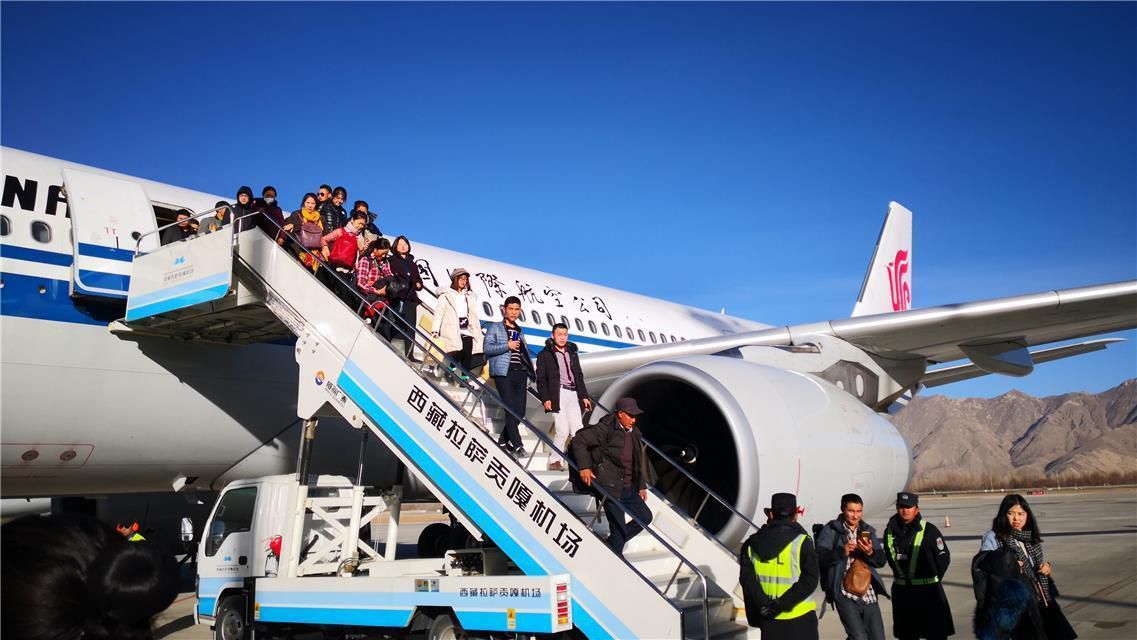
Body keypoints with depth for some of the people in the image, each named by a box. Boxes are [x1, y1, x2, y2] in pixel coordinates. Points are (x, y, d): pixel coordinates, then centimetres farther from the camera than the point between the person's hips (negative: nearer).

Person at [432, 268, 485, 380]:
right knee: (459, 353, -21)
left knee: (468, 356, -8)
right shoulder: (446, 295, 8)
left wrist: (478, 333, 14)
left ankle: (464, 379, -6)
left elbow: (473, 316, 21)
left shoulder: (470, 297, 23)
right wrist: (436, 331, -11)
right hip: (453, 332, -4)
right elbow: (439, 313, 0)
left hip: (467, 331, 4)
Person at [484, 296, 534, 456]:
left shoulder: (519, 331, 24)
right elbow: (487, 348, -5)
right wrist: (507, 346, -13)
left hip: (520, 373, 6)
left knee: (520, 411, 2)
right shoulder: (494, 327, 6)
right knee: (511, 409, -12)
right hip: (504, 372, -6)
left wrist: (530, 370, 14)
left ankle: (503, 441, 17)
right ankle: (517, 446, -10)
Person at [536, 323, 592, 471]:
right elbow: (541, 379, -1)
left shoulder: (573, 353, 20)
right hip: (557, 395, -5)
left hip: (573, 395, 5)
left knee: (578, 431, -3)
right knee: (563, 430, -10)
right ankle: (554, 461, 3)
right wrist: (545, 399, -10)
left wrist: (584, 396, 15)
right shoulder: (545, 355, 4)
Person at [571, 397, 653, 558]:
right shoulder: (606, 429, -13)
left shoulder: (635, 433, 10)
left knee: (645, 517, 16)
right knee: (619, 529, -6)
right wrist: (584, 467, -21)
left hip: (629, 488, 8)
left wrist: (642, 485, 18)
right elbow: (578, 440, -15)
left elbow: (640, 461, 21)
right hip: (610, 487, -8)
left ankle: (612, 543, 26)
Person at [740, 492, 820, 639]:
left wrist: (765, 603, -11)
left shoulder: (752, 544, 4)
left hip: (768, 618, 4)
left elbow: (746, 578, -4)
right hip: (799, 617, -4)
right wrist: (782, 604, -15)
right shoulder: (801, 541, -9)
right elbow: (809, 580, -15)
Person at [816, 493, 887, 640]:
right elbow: (820, 559, -10)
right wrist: (842, 552, -24)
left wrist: (870, 553, -16)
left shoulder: (868, 530, 12)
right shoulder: (830, 530, -2)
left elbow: (881, 561, 6)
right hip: (845, 594, -5)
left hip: (868, 593, 5)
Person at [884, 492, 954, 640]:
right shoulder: (890, 531, 3)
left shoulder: (928, 530, -10)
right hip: (902, 591, 5)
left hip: (928, 590, -5)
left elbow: (944, 557, -5)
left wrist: (932, 580, -1)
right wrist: (901, 577, 10)